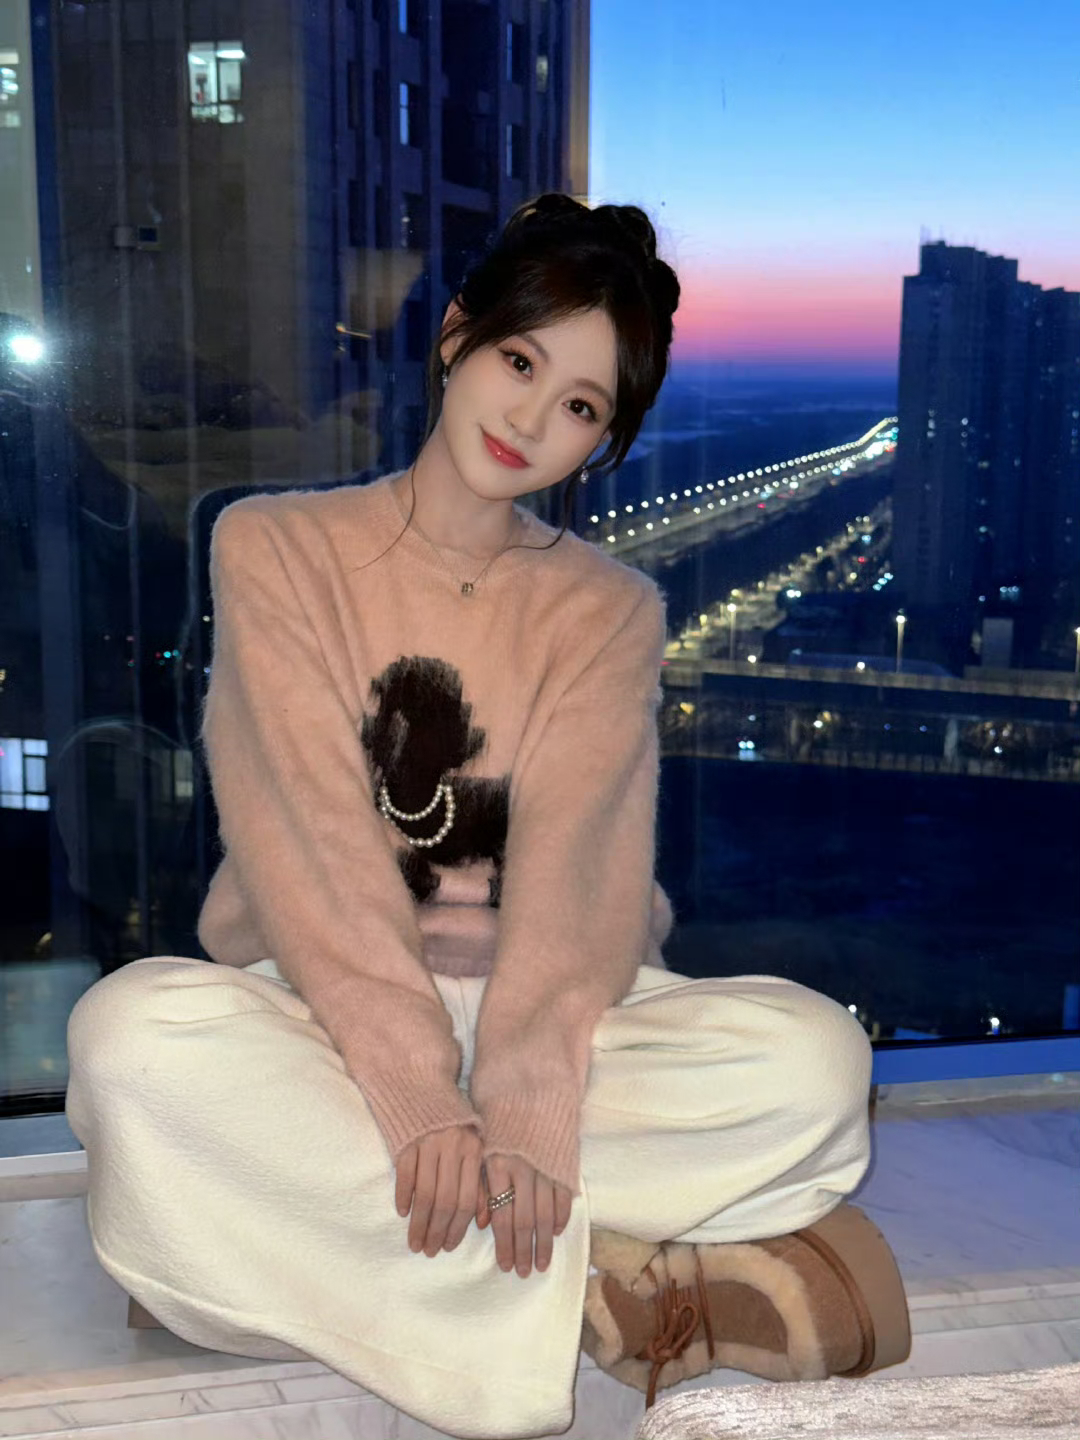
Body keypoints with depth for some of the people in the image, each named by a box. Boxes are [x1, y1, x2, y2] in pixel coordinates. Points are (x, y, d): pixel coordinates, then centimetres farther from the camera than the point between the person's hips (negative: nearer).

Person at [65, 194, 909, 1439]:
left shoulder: (611, 611, 8)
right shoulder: (272, 547, 2)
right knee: (135, 1035, -34)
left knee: (812, 1055, -26)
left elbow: (574, 866, -10)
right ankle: (607, 1294, -26)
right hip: (319, 1018, -1)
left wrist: (520, 1111, -27)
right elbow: (314, 842, -11)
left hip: (541, 1025, 2)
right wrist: (418, 1095, -25)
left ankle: (301, 1226, -24)